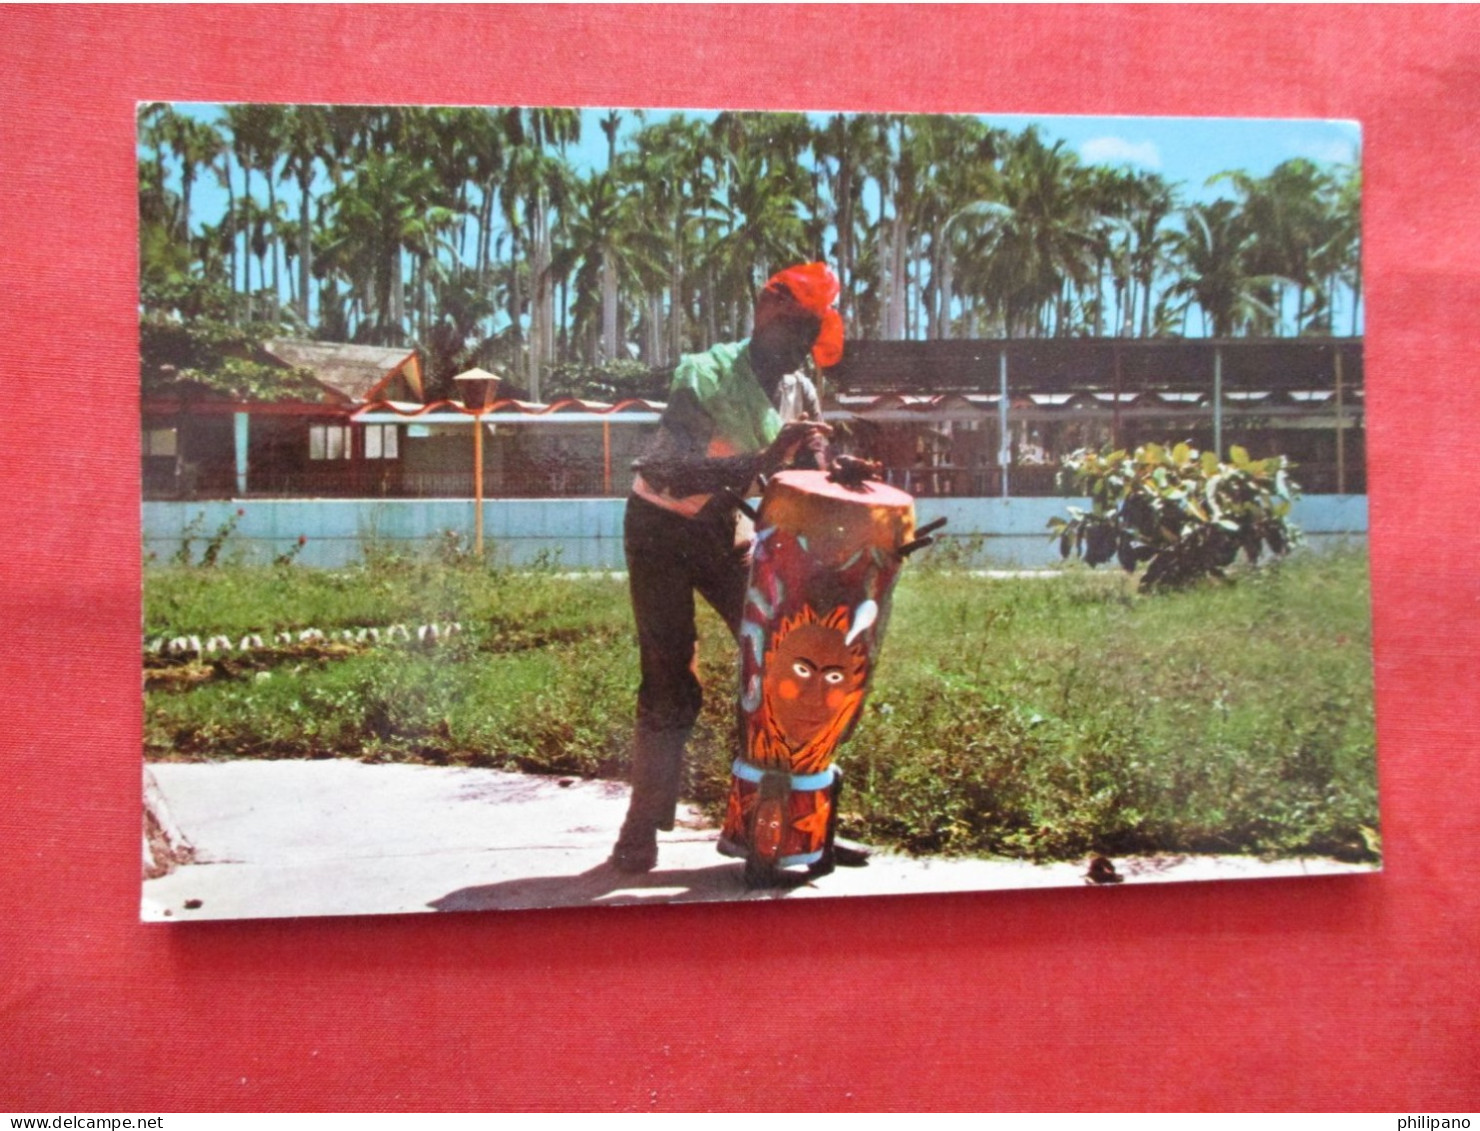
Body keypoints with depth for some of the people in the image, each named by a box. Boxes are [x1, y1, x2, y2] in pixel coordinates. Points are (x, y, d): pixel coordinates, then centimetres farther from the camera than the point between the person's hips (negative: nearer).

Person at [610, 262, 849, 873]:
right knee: (671, 686, -7)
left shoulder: (800, 392, -4)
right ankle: (641, 831, 6)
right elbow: (671, 471, -37)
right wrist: (762, 461, -48)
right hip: (662, 530, -6)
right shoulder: (707, 375, -25)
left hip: (726, 531, 6)